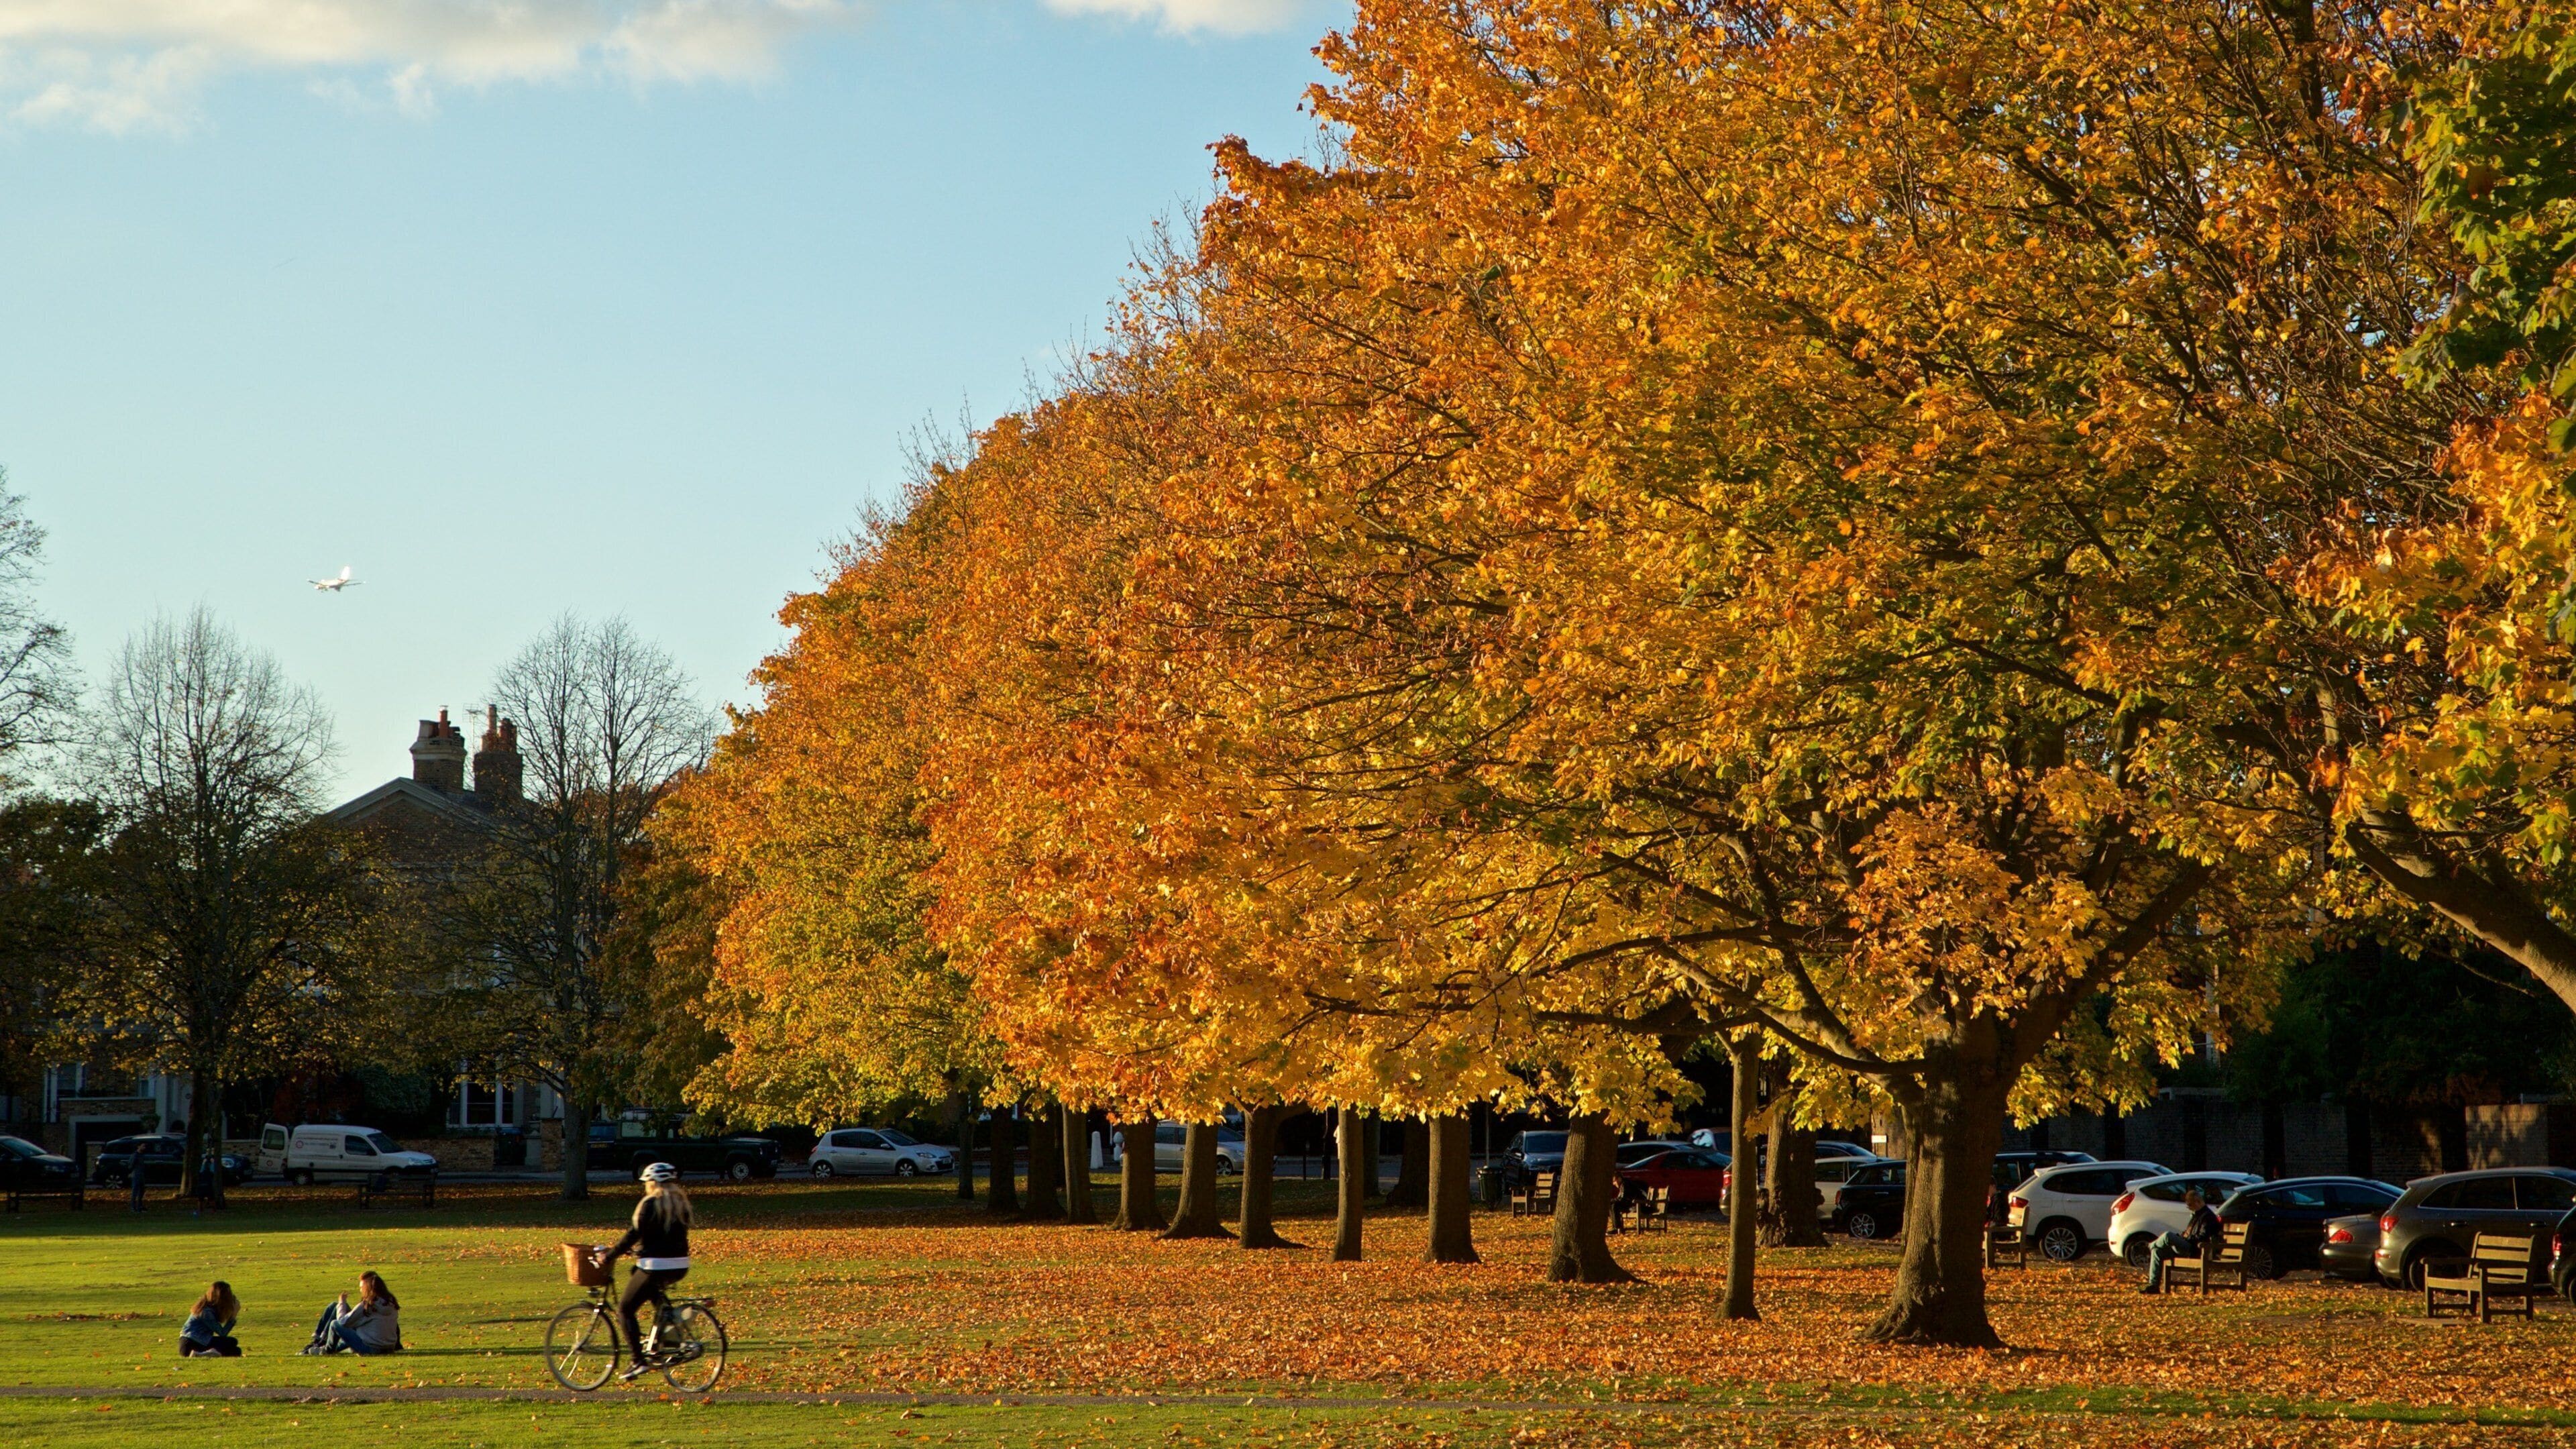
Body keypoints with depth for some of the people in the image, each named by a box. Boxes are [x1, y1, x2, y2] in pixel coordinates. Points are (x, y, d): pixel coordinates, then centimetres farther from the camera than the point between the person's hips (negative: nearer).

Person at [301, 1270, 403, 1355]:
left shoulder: (367, 1305, -17)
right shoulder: (392, 1304, 1)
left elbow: (343, 1322, -9)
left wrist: (342, 1303, 6)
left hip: (369, 1349, -7)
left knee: (335, 1324, 1)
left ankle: (327, 1350, 26)